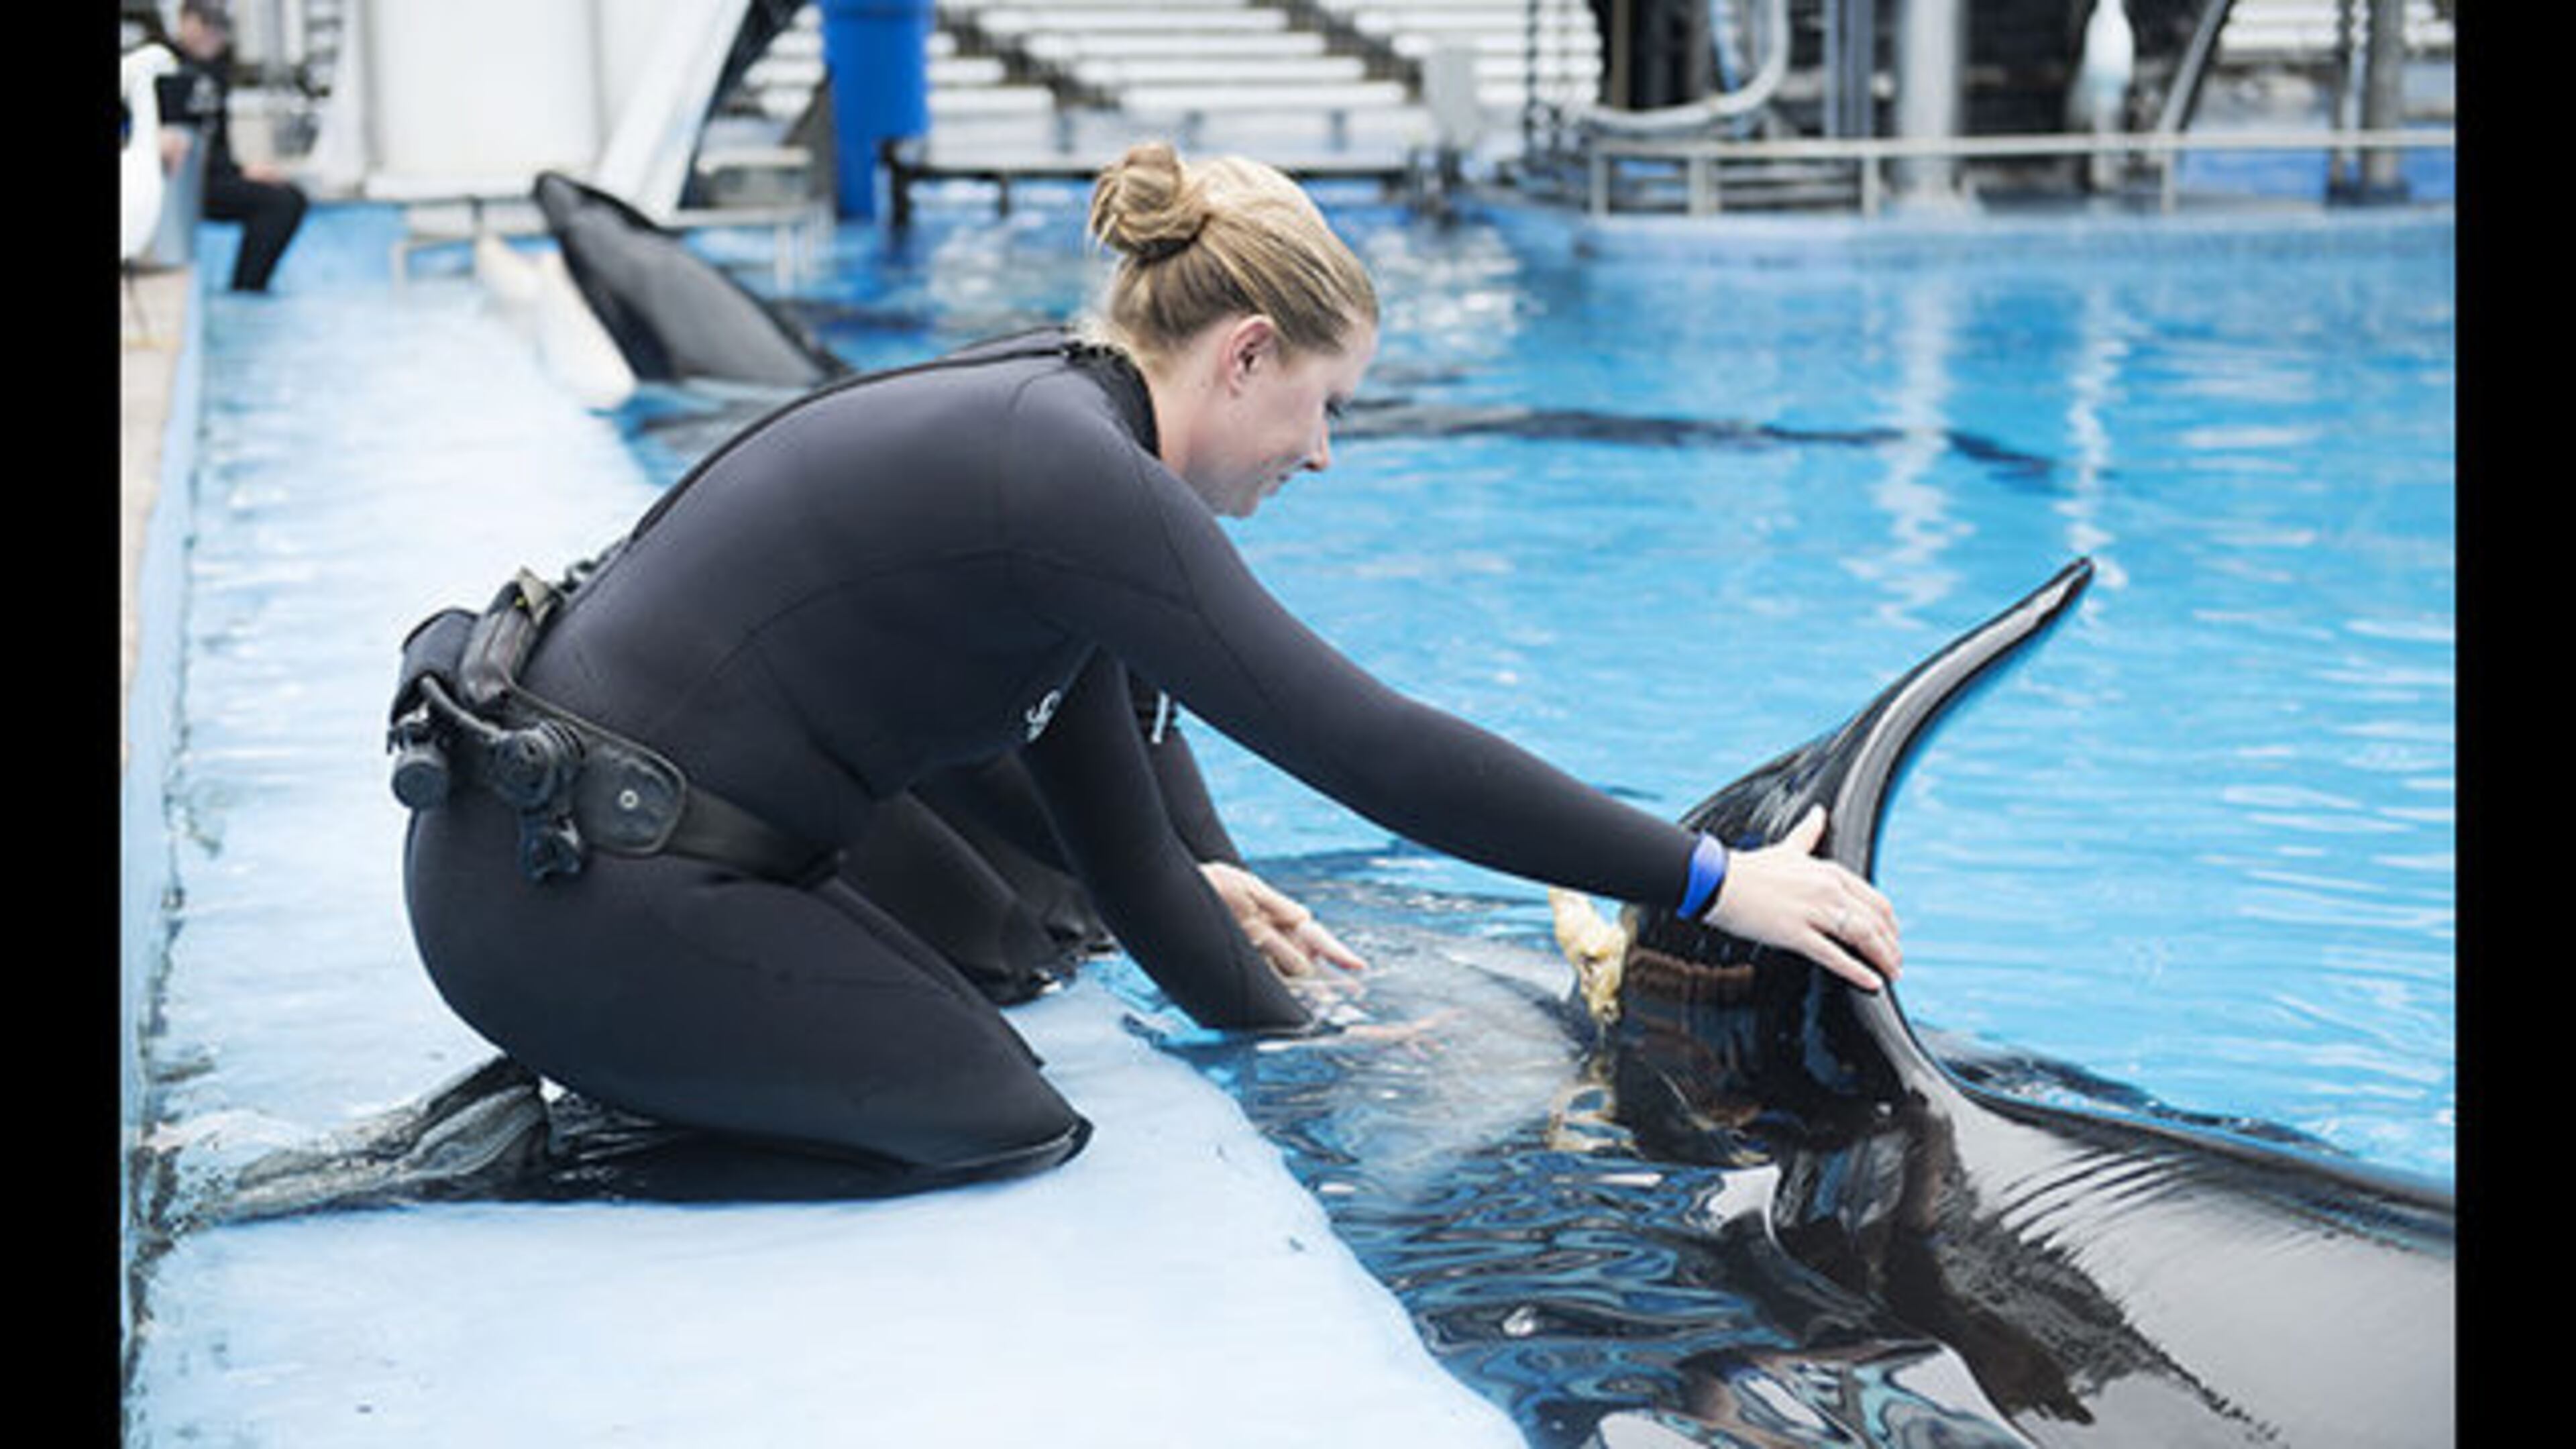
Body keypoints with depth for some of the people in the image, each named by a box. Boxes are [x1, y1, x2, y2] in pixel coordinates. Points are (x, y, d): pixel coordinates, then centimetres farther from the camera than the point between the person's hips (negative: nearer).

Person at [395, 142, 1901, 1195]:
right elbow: (1379, 751, -23)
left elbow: (1099, 793, 17)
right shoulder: (1076, 478, -20)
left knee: (987, 1064, 12)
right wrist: (1711, 880, -16)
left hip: (549, 831, 10)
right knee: (1003, 1136, -7)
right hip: (577, 887, -10)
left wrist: (1269, 1013, 27)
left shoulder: (1044, 424, 10)